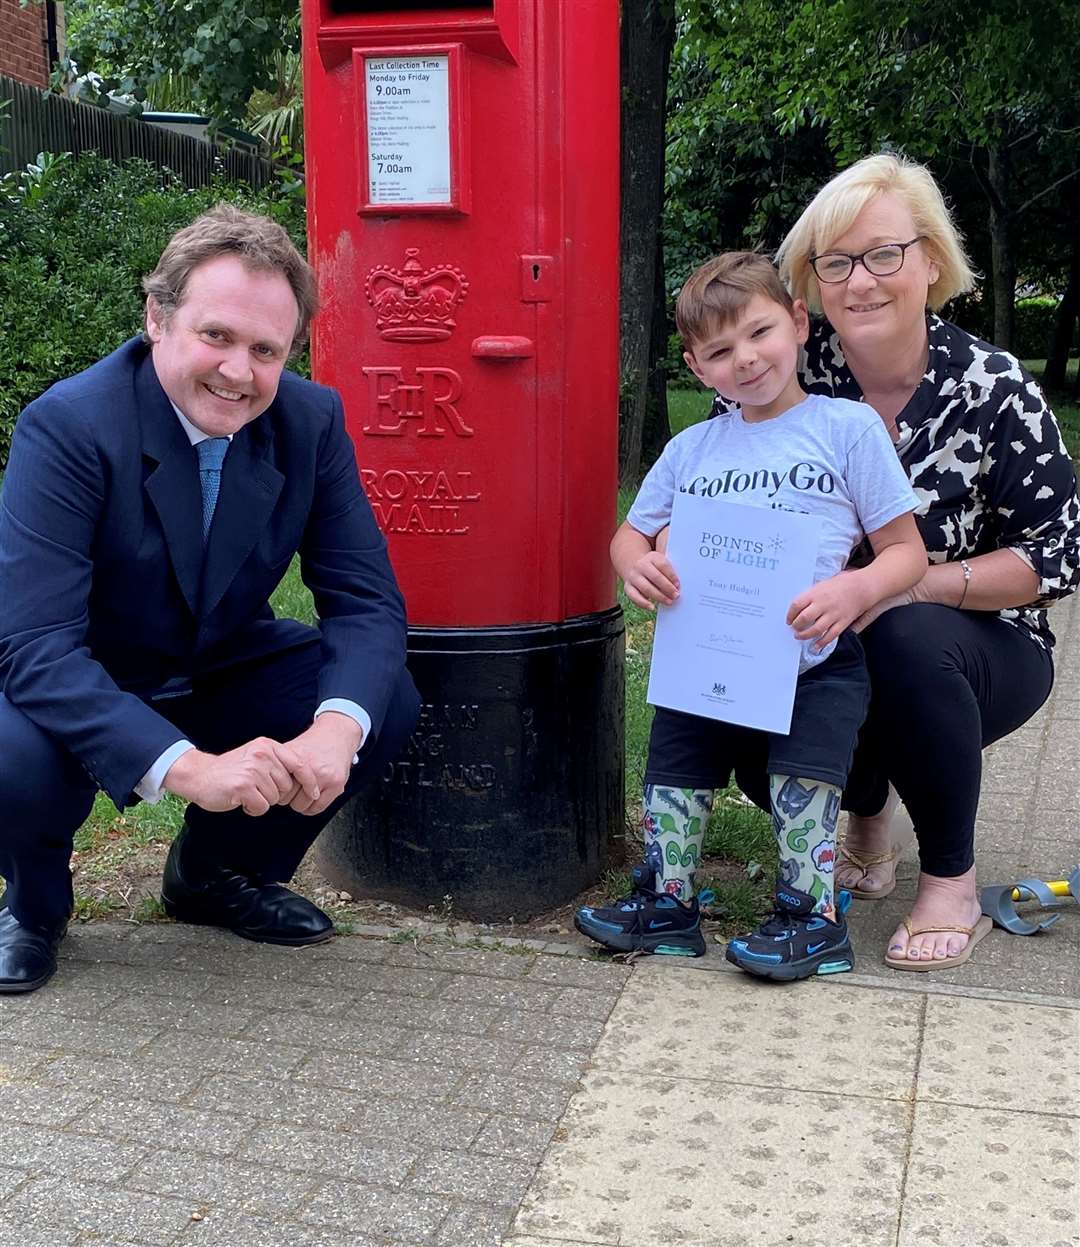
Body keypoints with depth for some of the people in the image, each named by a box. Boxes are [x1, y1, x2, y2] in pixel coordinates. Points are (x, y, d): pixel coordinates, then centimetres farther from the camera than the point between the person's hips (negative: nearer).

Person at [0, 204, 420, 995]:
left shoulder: (312, 421, -13)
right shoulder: (69, 426, -26)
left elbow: (368, 601, -14)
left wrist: (336, 728, -35)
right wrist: (189, 766, -46)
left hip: (221, 677, 4)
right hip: (79, 695, -4)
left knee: (388, 700, -16)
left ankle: (215, 874, 9)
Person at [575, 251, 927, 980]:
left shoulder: (848, 428, -2)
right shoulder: (691, 449, 10)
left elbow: (907, 550, -3)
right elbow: (632, 534, 18)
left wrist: (856, 590, -24)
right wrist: (638, 566, -8)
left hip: (814, 662, -4)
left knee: (804, 773, -16)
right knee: (676, 762, 4)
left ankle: (813, 915, 1)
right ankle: (668, 902, 19)